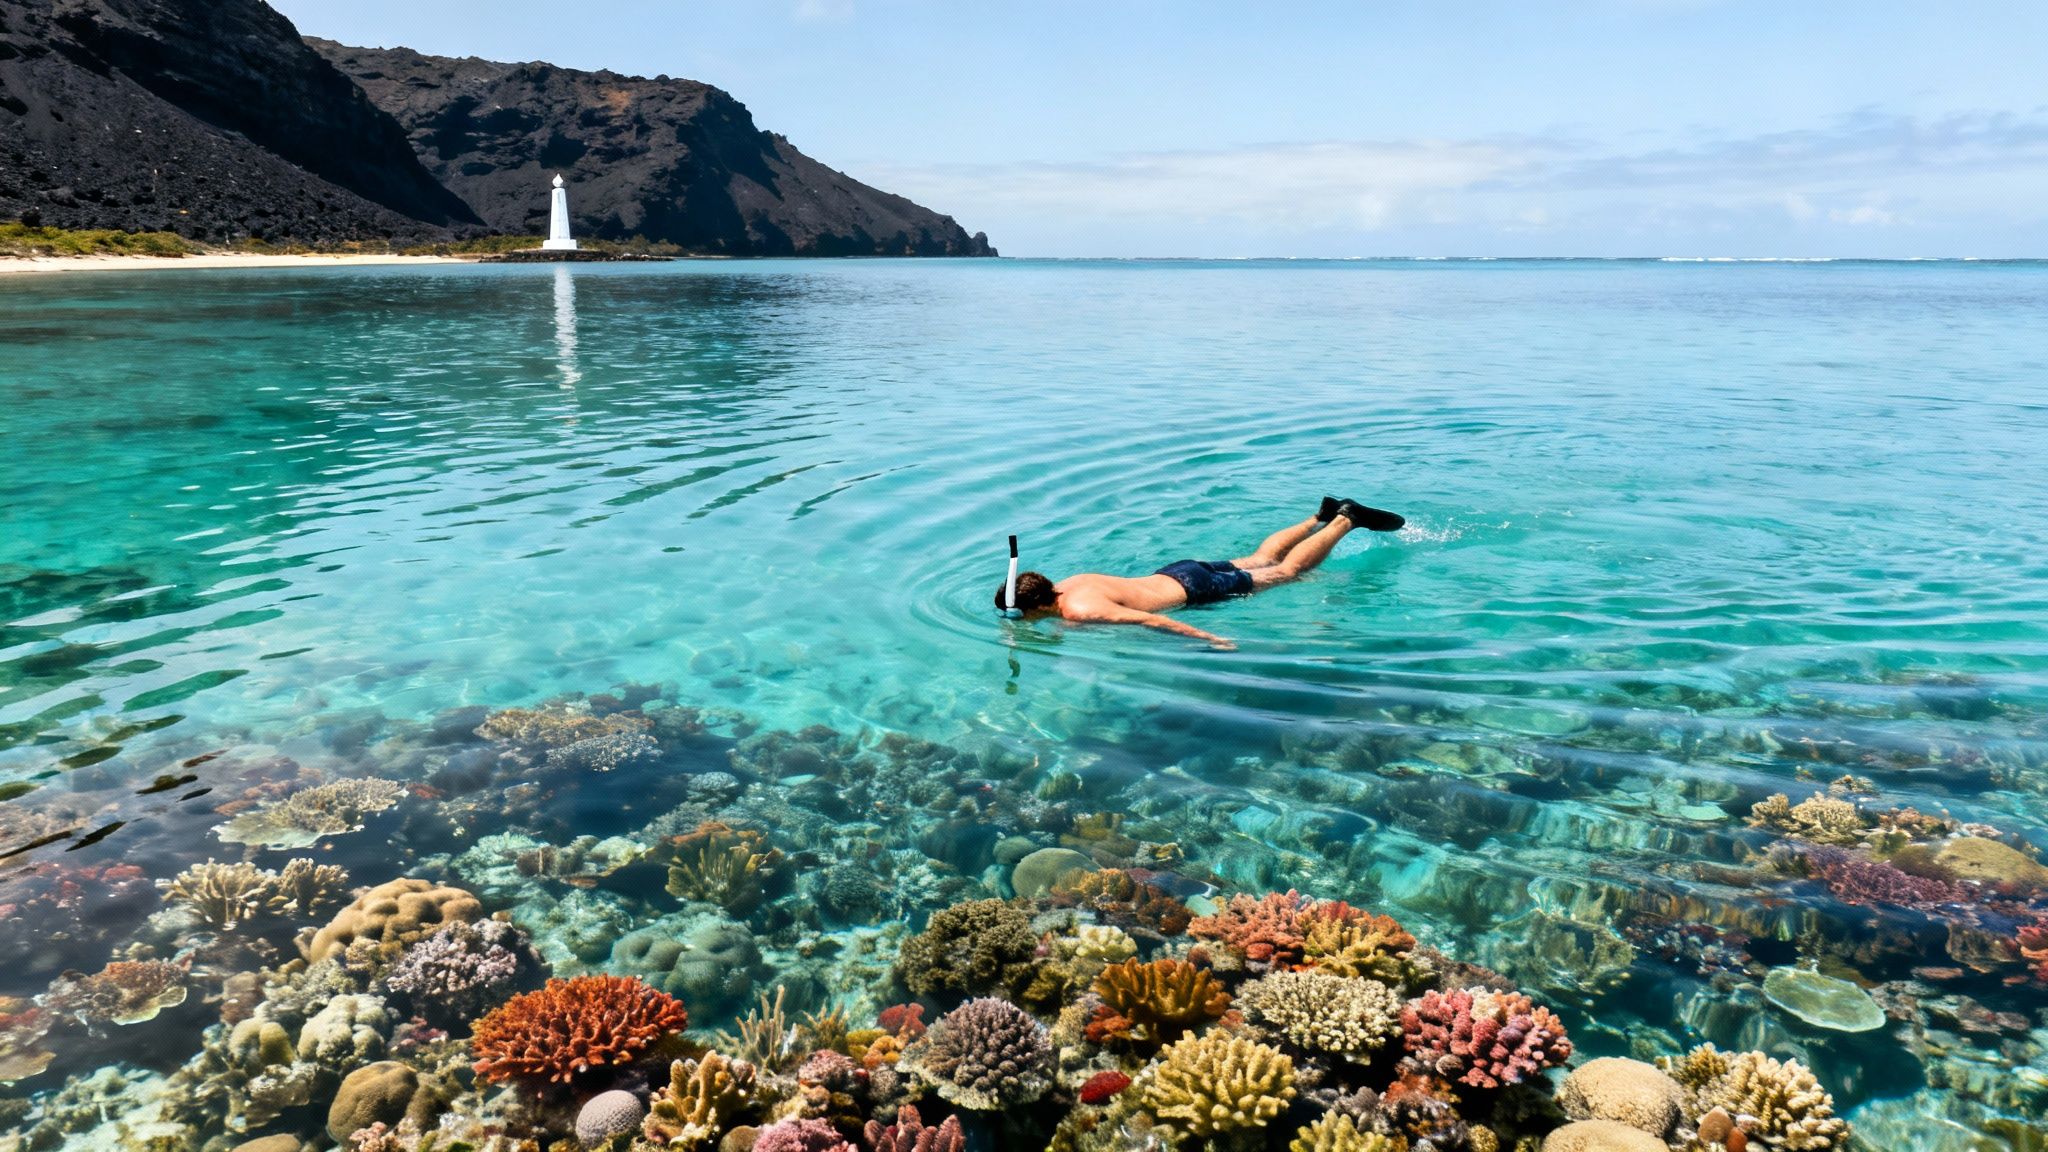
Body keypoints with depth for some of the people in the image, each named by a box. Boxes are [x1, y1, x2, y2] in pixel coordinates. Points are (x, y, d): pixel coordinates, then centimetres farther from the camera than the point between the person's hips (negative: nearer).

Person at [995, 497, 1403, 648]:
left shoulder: (1080, 610, -32)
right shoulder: (1067, 583, -6)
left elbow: (1148, 620, -37)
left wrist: (1213, 640, -37)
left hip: (1193, 589, -7)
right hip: (1178, 572, 7)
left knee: (1287, 571, 9)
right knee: (1260, 560, 26)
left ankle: (1345, 519, 20)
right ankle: (1322, 515, 40)